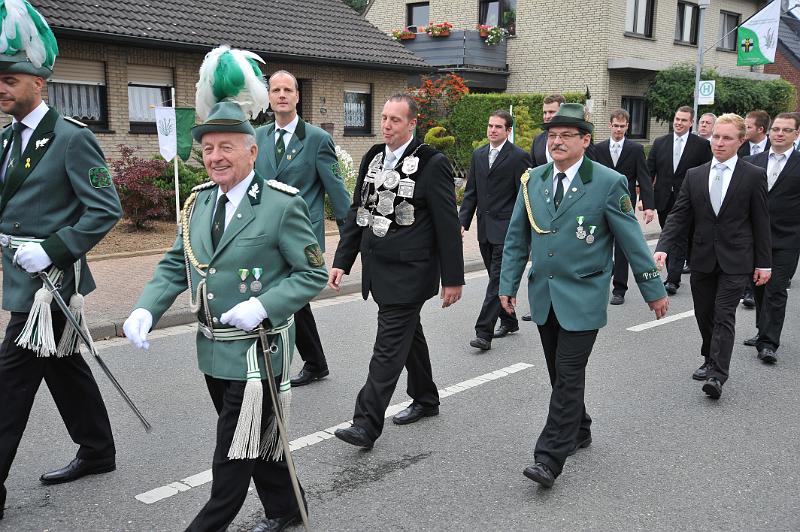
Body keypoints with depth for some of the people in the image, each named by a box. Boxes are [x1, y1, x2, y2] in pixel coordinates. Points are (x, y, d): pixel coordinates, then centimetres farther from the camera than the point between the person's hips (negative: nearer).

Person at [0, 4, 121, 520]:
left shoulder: (71, 138, -13)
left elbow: (106, 210, -17)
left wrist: (53, 250, -22)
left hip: (50, 280, -8)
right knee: (64, 366, 17)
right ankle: (98, 452, 33)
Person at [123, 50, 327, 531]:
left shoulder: (282, 204, -13)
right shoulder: (199, 203, 6)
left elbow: (314, 273, -12)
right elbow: (175, 266, 9)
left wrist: (263, 306, -24)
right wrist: (147, 309, -7)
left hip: (257, 350, -7)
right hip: (213, 349, 7)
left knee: (234, 452, 2)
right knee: (254, 439, 20)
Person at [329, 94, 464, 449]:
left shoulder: (432, 164, -11)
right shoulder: (372, 159, 9)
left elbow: (447, 225, -10)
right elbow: (356, 213, 13)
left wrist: (453, 278, -10)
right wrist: (342, 261, 8)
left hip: (409, 271, -7)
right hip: (378, 268, 7)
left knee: (389, 346, -7)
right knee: (408, 333, 20)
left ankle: (367, 425, -4)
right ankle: (425, 400, 37)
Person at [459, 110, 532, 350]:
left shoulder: (519, 157, -7)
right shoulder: (478, 154, 12)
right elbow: (471, 192, 13)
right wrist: (463, 222, 4)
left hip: (506, 229, -7)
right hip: (485, 229, 7)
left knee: (497, 279, -8)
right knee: (497, 278, 15)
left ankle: (484, 332, -9)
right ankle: (509, 322, 30)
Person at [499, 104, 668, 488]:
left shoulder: (608, 183, -8)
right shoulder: (532, 181, 5)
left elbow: (632, 241, -4)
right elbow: (516, 238, 10)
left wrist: (654, 291, 1)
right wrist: (507, 284, 7)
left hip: (583, 297, -5)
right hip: (543, 295, 5)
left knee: (568, 377, -5)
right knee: (560, 373, 15)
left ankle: (550, 458, -1)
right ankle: (578, 432, 36)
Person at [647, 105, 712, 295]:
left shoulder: (701, 145, -1)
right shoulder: (660, 143, 7)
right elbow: (650, 171, 5)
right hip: (664, 200, 4)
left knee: (680, 239, -8)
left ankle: (673, 280, -9)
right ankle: (672, 276, 23)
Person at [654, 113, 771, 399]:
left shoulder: (753, 176, -3)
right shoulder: (694, 175, 5)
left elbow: (761, 222, -1)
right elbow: (679, 215, 1)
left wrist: (763, 263, -1)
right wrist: (663, 247, -14)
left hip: (735, 260, -4)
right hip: (703, 259, 4)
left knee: (724, 315, -9)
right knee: (704, 314, 13)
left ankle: (717, 375, -9)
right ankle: (710, 361, 32)